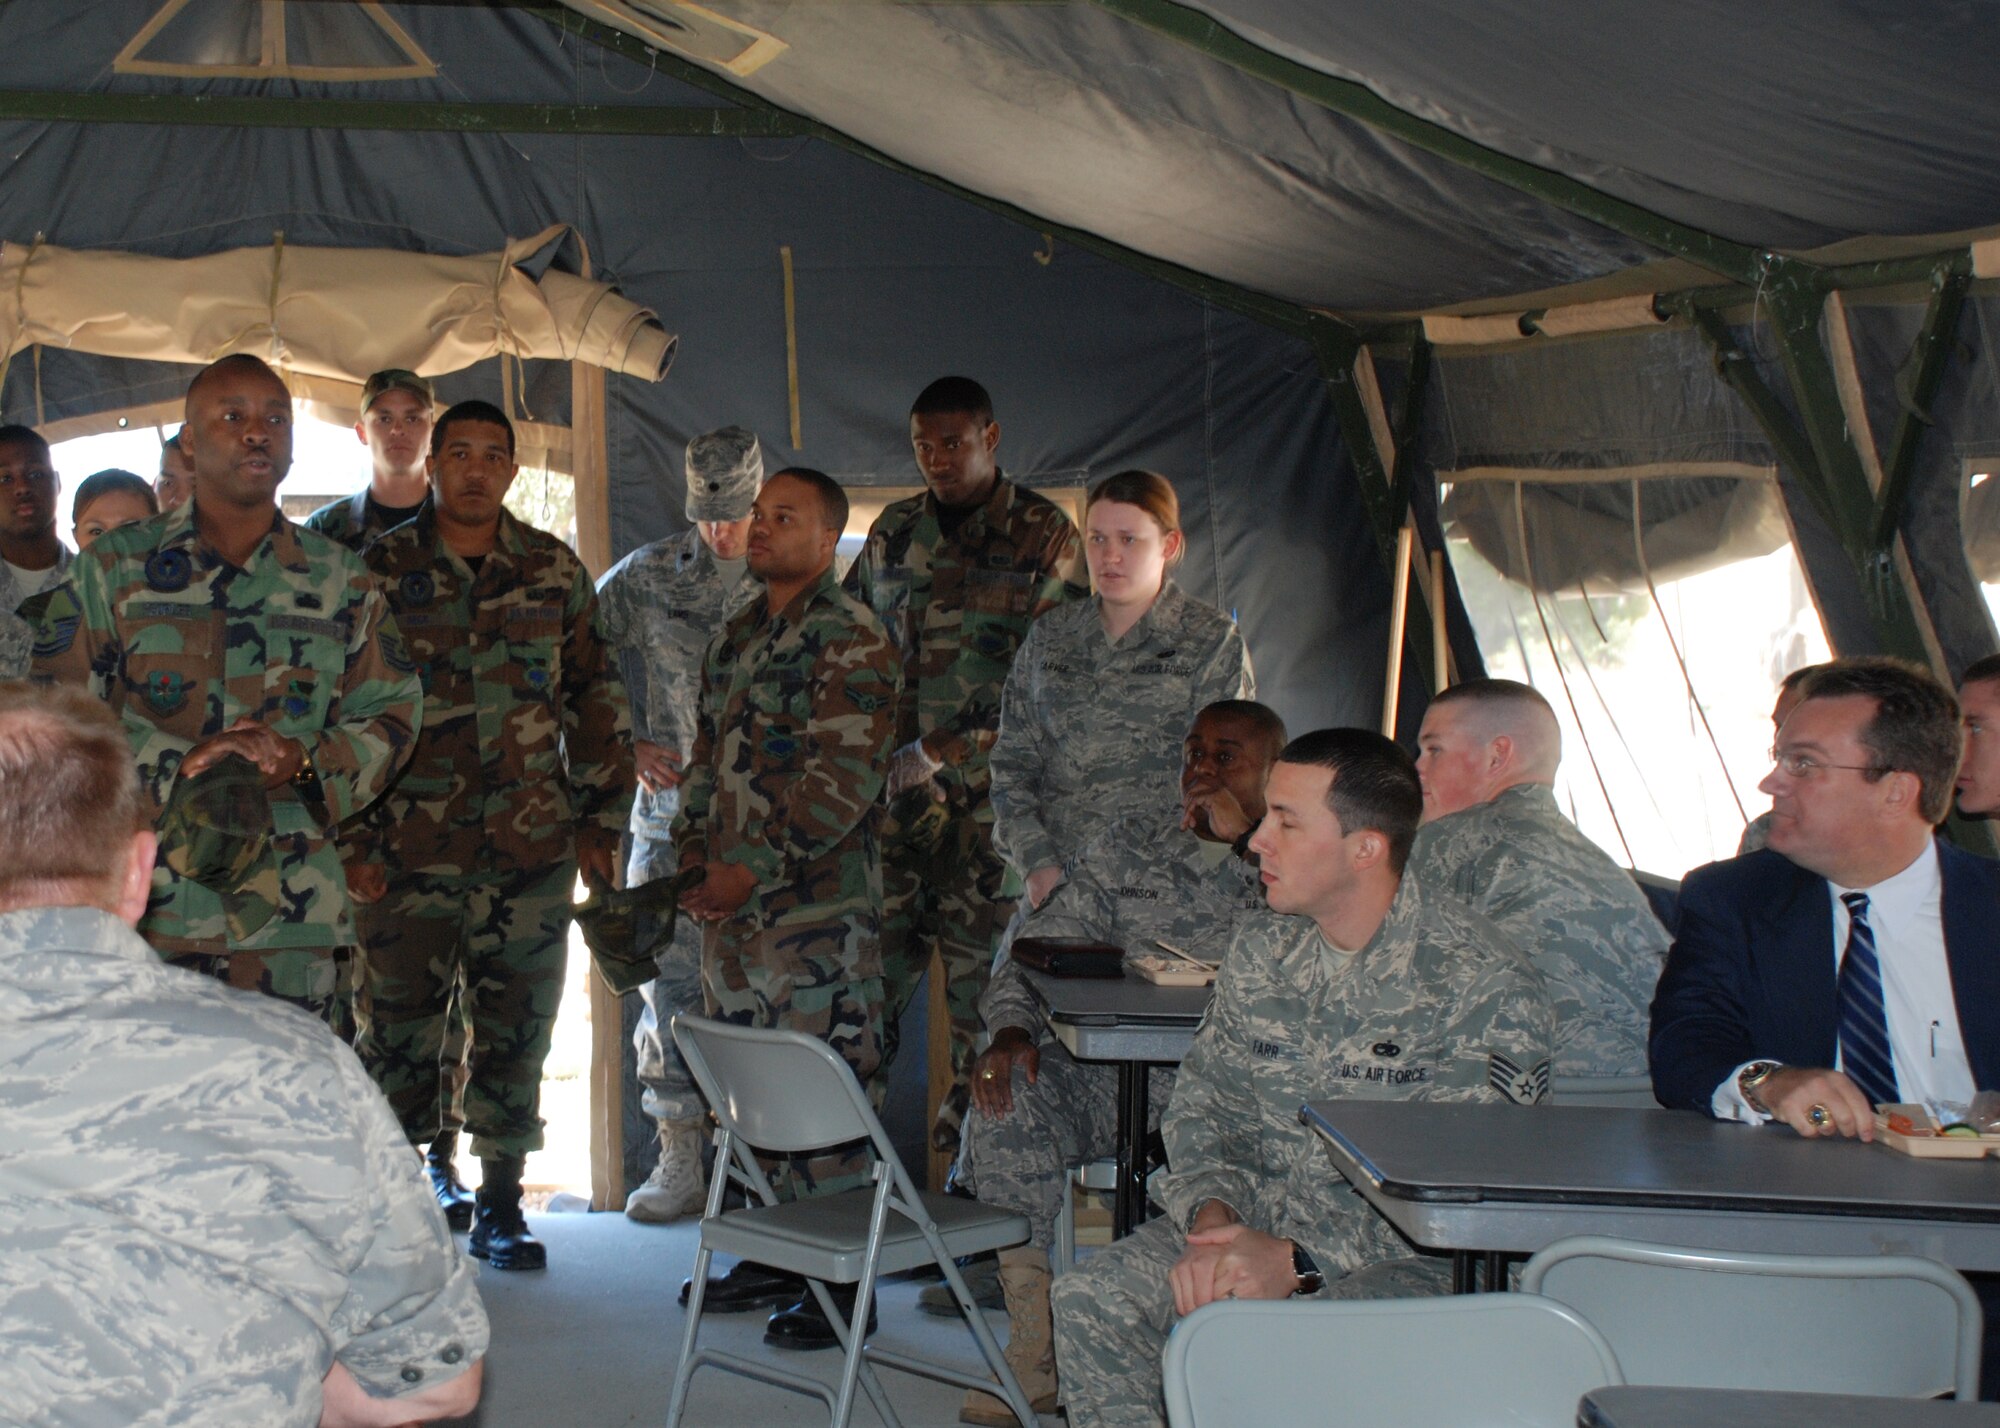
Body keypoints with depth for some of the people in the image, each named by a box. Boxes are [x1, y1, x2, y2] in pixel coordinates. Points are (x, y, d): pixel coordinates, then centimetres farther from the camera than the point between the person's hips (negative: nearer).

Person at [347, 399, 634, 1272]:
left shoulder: (555, 571, 8)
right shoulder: (376, 569, 2)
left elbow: (597, 700, 13)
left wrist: (601, 822, 7)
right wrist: (347, 839, -4)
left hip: (533, 850, 2)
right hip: (406, 852, -2)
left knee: (517, 1033, 7)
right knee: (396, 1036, 2)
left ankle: (500, 1206, 19)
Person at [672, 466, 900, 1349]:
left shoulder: (853, 642, -9)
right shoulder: (738, 637, 17)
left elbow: (844, 779, -17)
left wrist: (757, 869, -18)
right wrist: (695, 853, 7)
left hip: (817, 907, -8)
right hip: (733, 907, 8)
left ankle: (838, 1283, 3)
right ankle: (773, 1259, 25)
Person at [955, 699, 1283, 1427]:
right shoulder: (1127, 848, 17)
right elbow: (1041, 947, 12)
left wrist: (1237, 842, -10)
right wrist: (1011, 1028, -8)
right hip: (1119, 1074, 3)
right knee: (1010, 1093, -24)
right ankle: (1038, 1349, -18)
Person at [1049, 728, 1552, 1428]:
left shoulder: (1486, 984, -14)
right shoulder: (1260, 948, 8)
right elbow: (1204, 1103, 12)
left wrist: (1298, 1263, -26)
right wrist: (1212, 1219, -11)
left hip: (1413, 1259, -6)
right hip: (1255, 1222, 6)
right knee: (1091, 1301, -18)